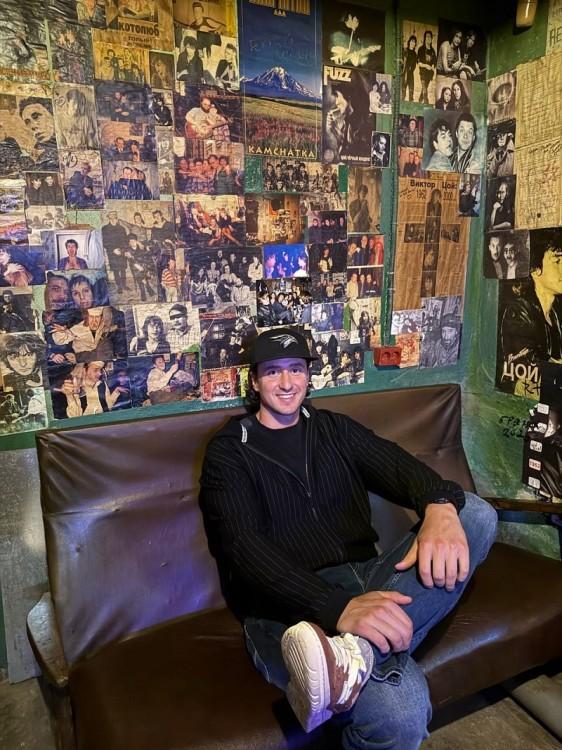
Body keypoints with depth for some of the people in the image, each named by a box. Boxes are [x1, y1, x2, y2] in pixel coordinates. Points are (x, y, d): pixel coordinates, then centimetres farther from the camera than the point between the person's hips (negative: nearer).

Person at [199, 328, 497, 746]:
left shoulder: (334, 429, 17)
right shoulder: (229, 452, 3)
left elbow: (396, 465, -1)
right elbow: (244, 548, -13)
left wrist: (440, 506, -27)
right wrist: (337, 607, -29)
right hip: (290, 606, -7)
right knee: (401, 708, -38)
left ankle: (351, 651, -31)